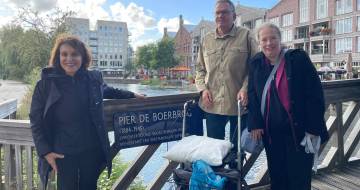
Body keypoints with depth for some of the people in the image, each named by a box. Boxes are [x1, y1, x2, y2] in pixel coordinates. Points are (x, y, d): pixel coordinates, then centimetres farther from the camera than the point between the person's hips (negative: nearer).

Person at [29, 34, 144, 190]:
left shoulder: (93, 78, -2)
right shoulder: (45, 84, -9)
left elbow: (107, 91, 21)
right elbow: (36, 122, -4)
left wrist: (131, 95, 24)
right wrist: (45, 151, -10)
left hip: (92, 151, 3)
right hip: (62, 154, -2)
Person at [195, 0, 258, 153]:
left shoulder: (246, 36, 1)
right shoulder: (207, 40, 11)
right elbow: (200, 69, 15)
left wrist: (245, 88, -15)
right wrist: (203, 89, 0)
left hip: (238, 103, -2)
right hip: (213, 105, 3)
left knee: (237, 146, 12)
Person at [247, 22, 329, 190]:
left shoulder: (298, 58, -8)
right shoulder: (255, 63, 4)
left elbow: (315, 94, -10)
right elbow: (252, 96, 4)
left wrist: (313, 128, -13)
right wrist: (255, 124, -4)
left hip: (299, 131, -3)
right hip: (271, 133, 4)